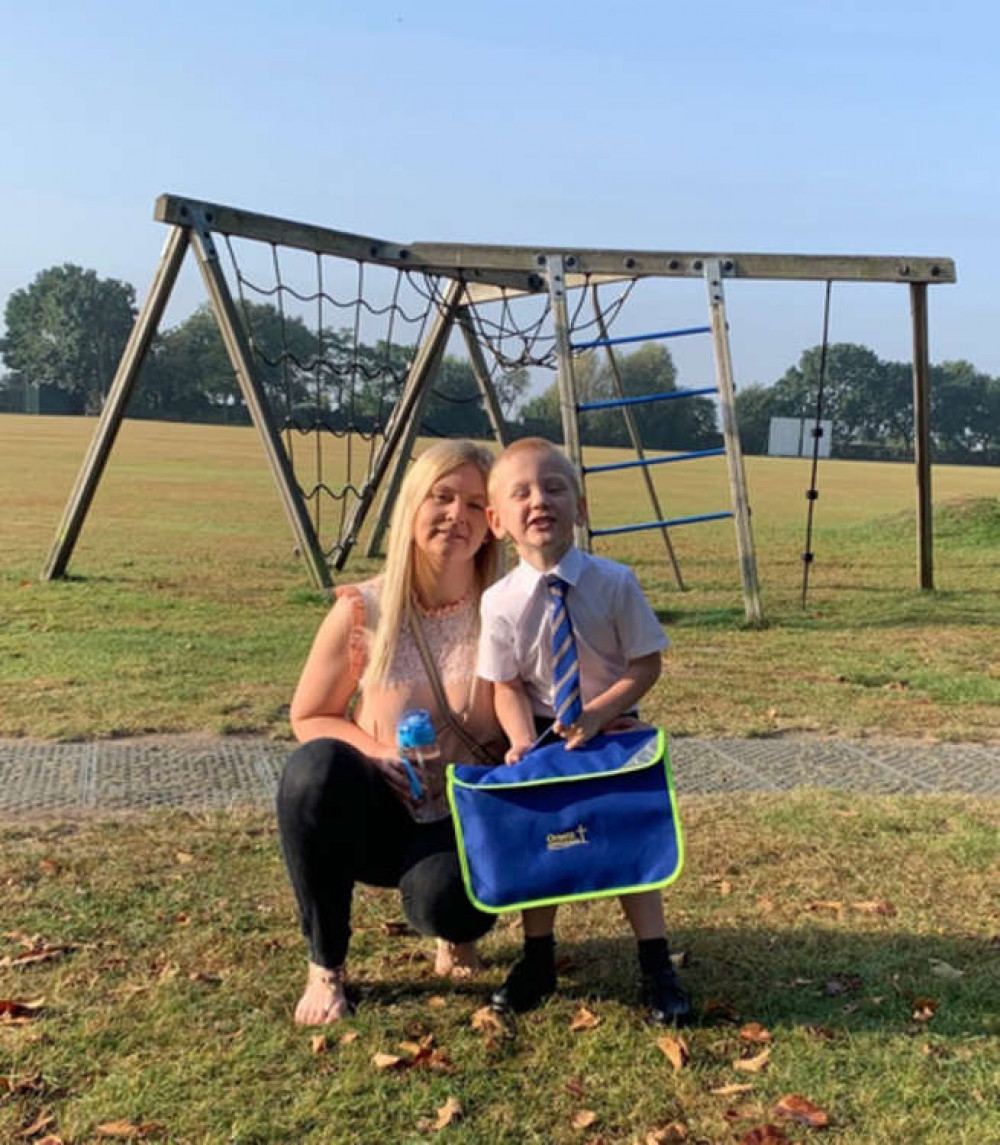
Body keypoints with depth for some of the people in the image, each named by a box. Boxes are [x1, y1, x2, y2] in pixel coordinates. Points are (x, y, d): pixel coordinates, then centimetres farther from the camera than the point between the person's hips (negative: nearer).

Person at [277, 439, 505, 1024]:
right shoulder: (363, 610, -8)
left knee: (445, 899, -33)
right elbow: (308, 719, 2)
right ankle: (325, 966, -11)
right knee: (317, 766, -32)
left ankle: (457, 930, 9)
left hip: (462, 819, -1)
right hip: (376, 812, 1)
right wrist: (377, 753, -16)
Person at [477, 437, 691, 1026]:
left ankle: (657, 967, 14)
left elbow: (646, 667, -12)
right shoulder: (500, 602, -15)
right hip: (544, 734, 2)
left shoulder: (615, 583, -19)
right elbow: (507, 686, -8)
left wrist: (598, 713, -23)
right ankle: (538, 960, 24)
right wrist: (523, 739, -25)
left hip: (614, 728, -1)